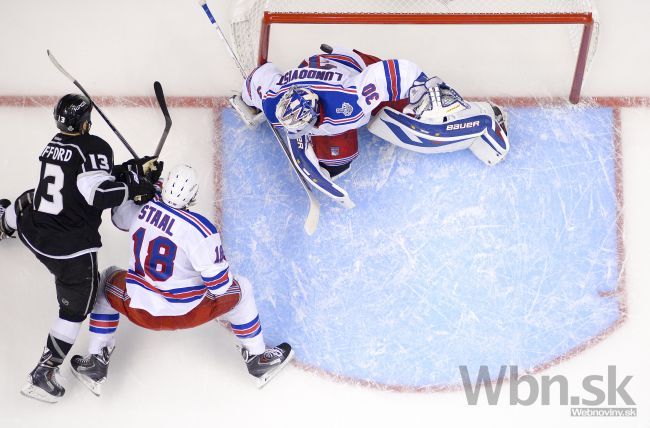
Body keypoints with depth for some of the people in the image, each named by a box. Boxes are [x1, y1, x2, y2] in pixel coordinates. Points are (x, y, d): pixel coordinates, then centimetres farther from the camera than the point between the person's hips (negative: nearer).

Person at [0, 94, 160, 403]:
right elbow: (98, 194, -27)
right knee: (75, 308, 9)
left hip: (34, 234, 8)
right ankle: (42, 376, 8)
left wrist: (131, 169, 14)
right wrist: (134, 188, -13)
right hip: (72, 250, -8)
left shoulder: (54, 145, 6)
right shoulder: (94, 147, -16)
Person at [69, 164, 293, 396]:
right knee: (241, 289, 22)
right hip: (187, 314, -3)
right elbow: (219, 286, -18)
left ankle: (95, 363, 30)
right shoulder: (202, 230, -25)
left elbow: (118, 215, 16)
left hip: (139, 310, 3)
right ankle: (257, 359, 37)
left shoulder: (141, 208, -12)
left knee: (108, 282, 33)